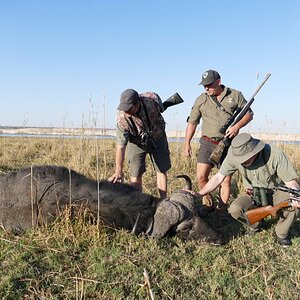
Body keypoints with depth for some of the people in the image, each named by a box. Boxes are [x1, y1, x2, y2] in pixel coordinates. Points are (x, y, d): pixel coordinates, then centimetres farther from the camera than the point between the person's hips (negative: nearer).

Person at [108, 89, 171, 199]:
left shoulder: (152, 99, -31)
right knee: (135, 174, -7)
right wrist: (118, 171, -30)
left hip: (157, 138, 2)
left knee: (161, 170, 4)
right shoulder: (122, 118, -34)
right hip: (137, 142, -1)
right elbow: (120, 146, -30)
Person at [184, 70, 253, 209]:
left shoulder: (235, 95, 4)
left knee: (226, 180, 2)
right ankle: (208, 198, 19)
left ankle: (222, 211, 14)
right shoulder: (201, 100, 7)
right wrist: (187, 144, 5)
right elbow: (192, 122, 11)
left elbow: (249, 113, 8)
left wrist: (237, 126, -11)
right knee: (201, 177, -9)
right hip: (208, 143, 1)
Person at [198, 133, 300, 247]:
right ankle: (256, 224, 7)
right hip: (254, 195, 2)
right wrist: (198, 195, -14)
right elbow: (219, 177, -10)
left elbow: (291, 181, -22)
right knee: (235, 209, -28)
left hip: (277, 191, -2)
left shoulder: (275, 155, -28)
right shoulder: (234, 156, -20)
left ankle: (281, 233, -3)